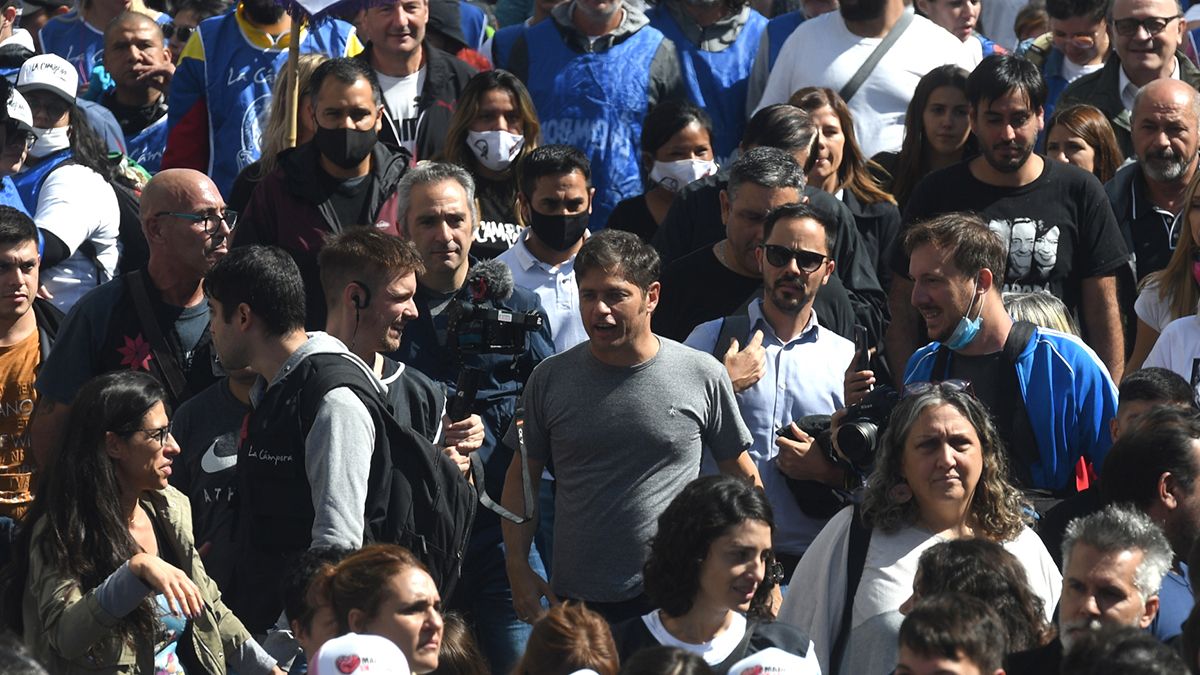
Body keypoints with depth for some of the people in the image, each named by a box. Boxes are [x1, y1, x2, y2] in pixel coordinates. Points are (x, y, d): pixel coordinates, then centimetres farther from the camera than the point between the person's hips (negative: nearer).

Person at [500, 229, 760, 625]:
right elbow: (522, 477, 10)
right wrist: (518, 567, 0)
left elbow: (743, 476, 8)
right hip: (577, 600, 1)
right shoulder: (550, 380, 3)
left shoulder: (703, 376, 0)